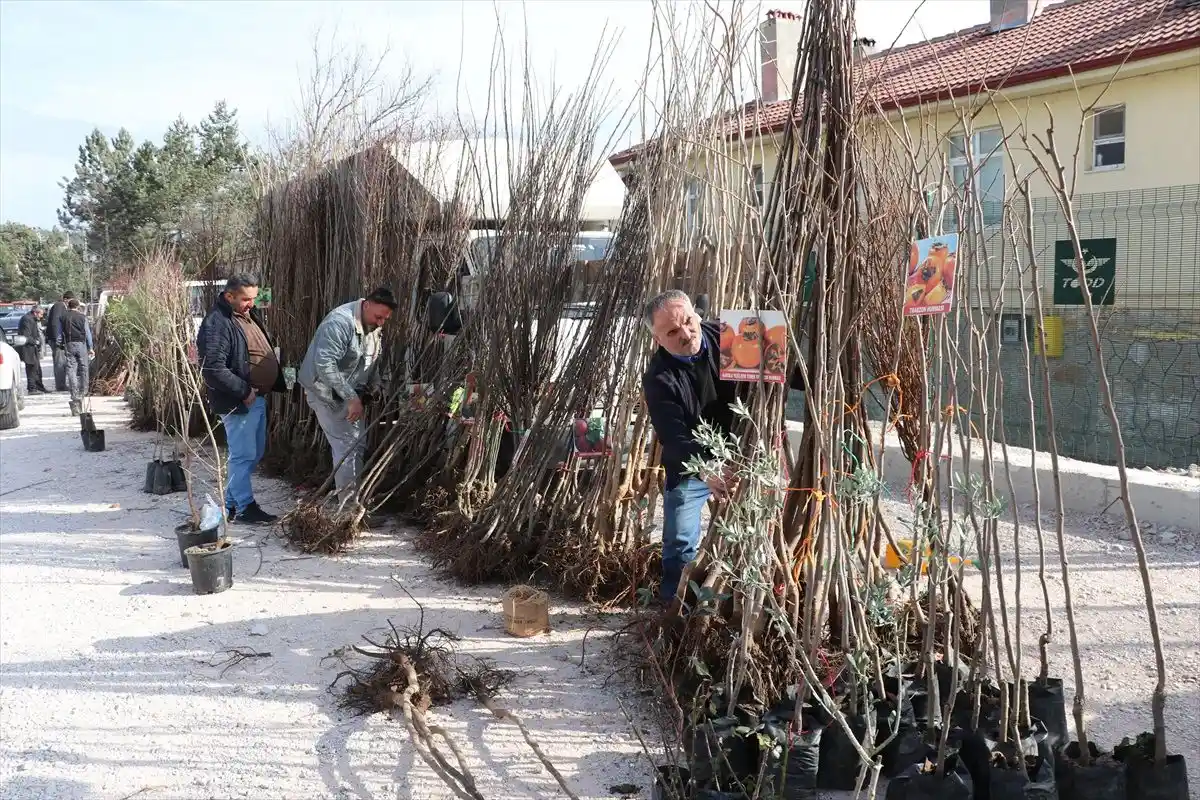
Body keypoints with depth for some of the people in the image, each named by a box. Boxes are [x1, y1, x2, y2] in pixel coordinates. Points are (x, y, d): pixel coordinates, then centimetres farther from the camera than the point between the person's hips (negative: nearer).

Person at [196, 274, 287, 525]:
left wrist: (279, 381, 11)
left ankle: (231, 502, 27)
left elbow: (264, 351, 23)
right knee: (243, 455, -2)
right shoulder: (217, 324, -19)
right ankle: (245, 508, 8)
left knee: (256, 452, 16)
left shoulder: (249, 315, 11)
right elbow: (213, 369, -25)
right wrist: (243, 391, -22)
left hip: (258, 398, 10)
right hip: (238, 401, -10)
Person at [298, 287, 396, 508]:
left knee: (358, 445, 15)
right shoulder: (340, 322, -27)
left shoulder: (375, 327, 2)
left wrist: (374, 386, 5)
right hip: (327, 393, -9)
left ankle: (355, 497, 28)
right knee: (347, 447, -12)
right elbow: (325, 365, -33)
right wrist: (352, 398, -33)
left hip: (350, 393, 9)